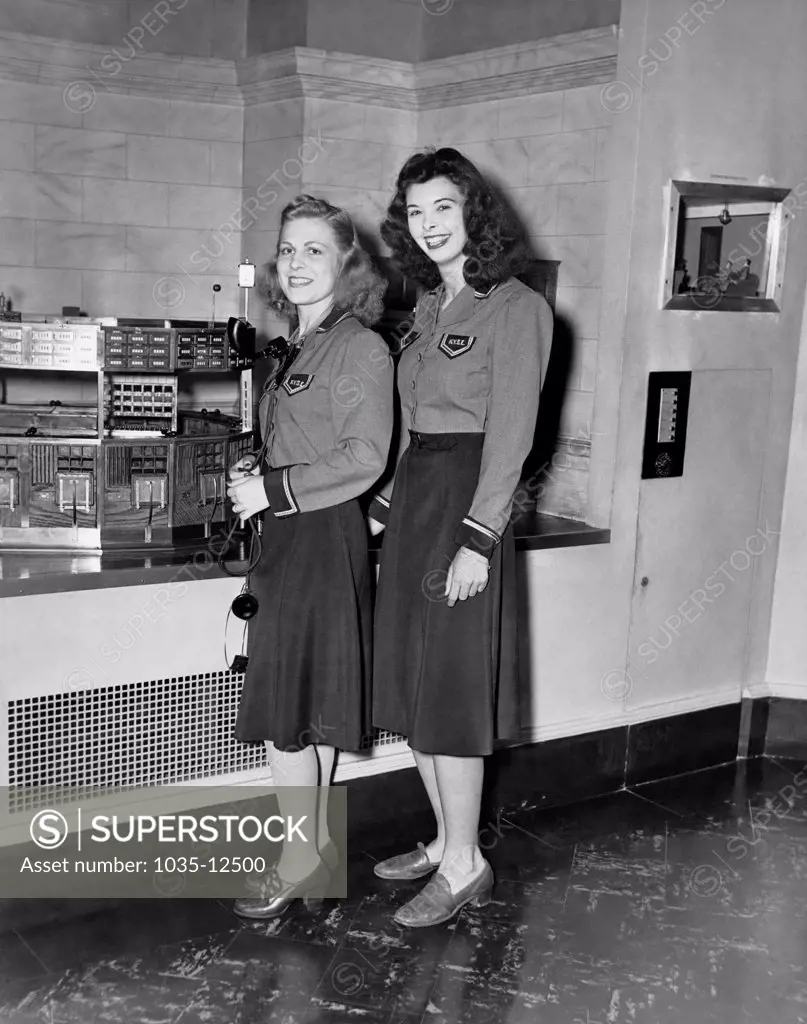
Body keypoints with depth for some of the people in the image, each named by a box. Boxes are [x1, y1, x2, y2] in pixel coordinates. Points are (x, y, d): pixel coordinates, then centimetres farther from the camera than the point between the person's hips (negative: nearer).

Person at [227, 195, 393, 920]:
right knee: (308, 709, 15)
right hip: (289, 536, 9)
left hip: (323, 537, -9)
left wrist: (272, 489, -16)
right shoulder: (299, 347, 14)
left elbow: (364, 458, -18)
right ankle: (319, 848, 28)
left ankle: (299, 864, 11)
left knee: (288, 708, -3)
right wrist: (254, 475, 5)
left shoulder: (360, 347, -12)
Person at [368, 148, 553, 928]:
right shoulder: (430, 309, 14)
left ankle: (464, 865, 12)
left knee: (451, 688, -2)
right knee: (413, 686, 12)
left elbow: (510, 435, -14)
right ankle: (446, 840, 26)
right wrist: (382, 512, 12)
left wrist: (477, 540, -19)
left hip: (466, 501, -8)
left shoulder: (515, 308, -9)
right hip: (412, 498, 8)